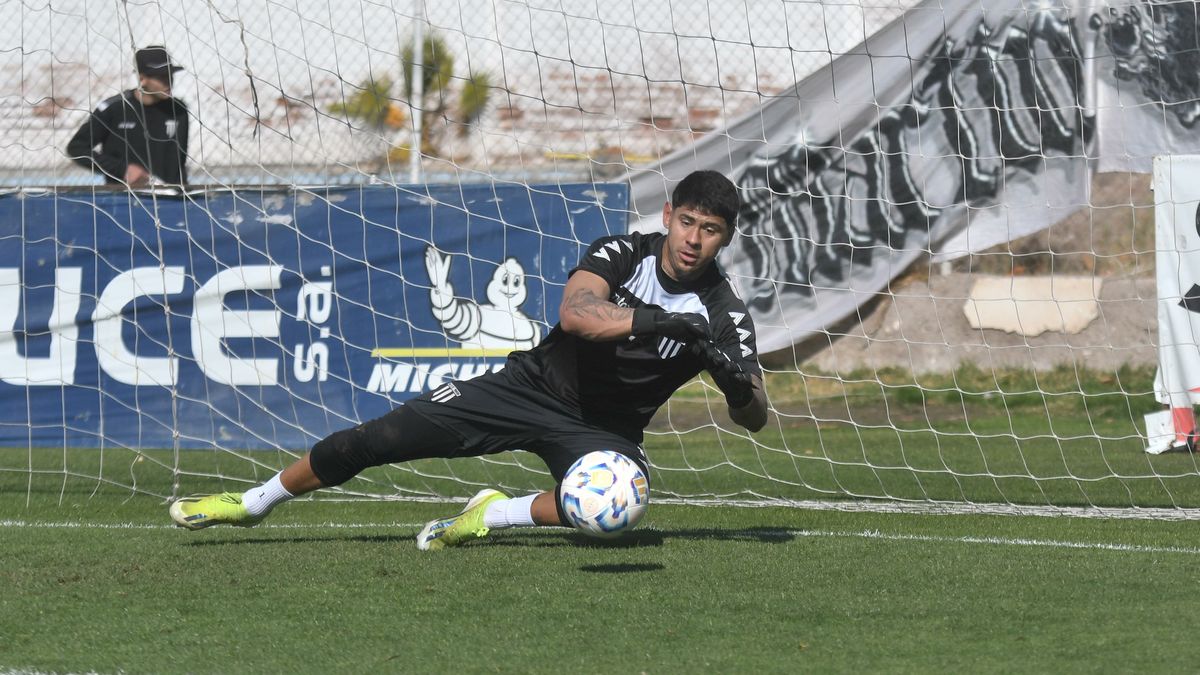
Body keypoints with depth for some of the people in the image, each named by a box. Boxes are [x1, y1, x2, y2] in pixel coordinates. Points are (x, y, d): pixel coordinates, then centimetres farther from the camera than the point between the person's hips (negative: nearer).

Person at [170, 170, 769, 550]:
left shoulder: (724, 315, -11)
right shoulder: (623, 254, -11)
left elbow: (755, 418, -14)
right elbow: (575, 313, -32)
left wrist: (741, 386, -38)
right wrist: (657, 321, -44)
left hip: (601, 430, 0)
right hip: (531, 386, 0)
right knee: (379, 439, -9)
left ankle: (495, 515, -14)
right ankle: (254, 503, 12)